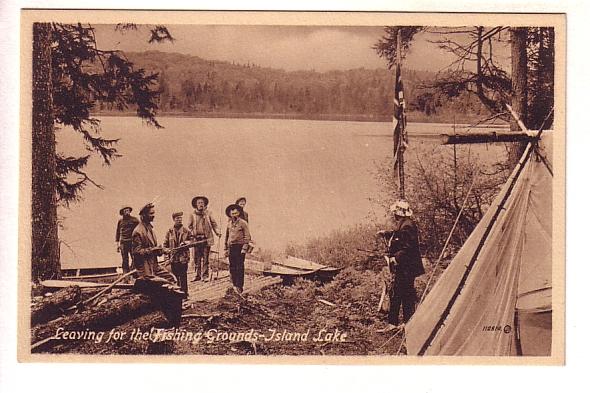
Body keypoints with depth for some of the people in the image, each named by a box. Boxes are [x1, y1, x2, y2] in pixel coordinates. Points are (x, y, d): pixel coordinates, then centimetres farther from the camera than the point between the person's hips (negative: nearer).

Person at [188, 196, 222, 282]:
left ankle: (205, 275, 6)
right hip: (197, 238, 1)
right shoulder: (193, 215, 7)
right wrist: (192, 234, -3)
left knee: (205, 258, 0)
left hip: (206, 238, -1)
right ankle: (198, 275, 13)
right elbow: (190, 226, 12)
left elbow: (214, 224, 7)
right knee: (197, 258, 4)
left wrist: (217, 232, -7)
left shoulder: (208, 214, 4)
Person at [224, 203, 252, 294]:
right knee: (232, 268, 7)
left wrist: (244, 249, -14)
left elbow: (247, 237, -7)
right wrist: (226, 249, 16)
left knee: (239, 268, -5)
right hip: (231, 247, 5)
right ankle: (234, 285, 16)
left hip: (240, 247, -5)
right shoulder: (229, 223, 11)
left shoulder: (243, 223, -6)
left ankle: (239, 287, -4)